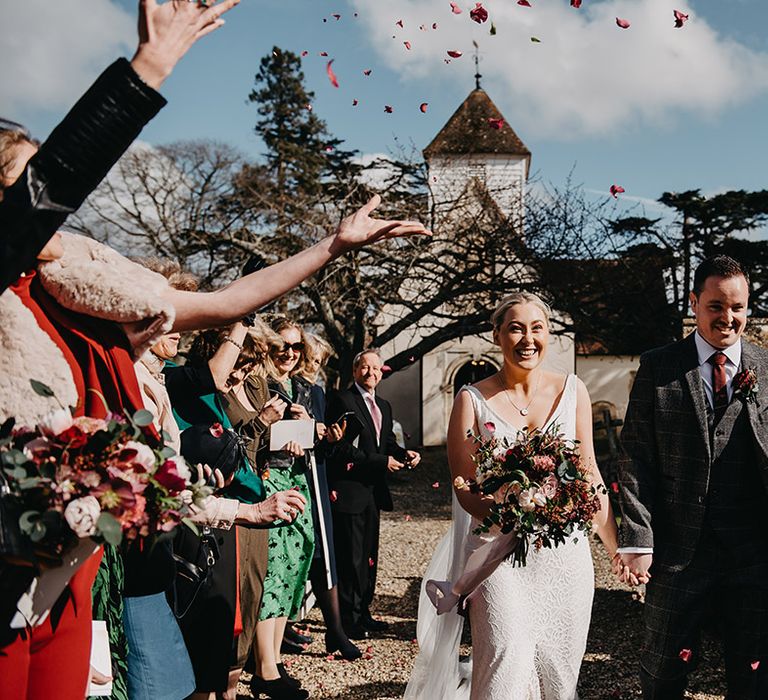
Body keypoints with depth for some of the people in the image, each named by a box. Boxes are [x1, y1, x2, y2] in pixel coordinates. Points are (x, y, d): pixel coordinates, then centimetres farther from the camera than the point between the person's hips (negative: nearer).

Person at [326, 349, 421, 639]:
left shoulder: (383, 406, 16)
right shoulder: (343, 401, -10)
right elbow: (342, 447, -17)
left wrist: (404, 454, -2)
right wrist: (382, 461, -19)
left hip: (373, 492, 8)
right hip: (349, 491, -8)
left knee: (369, 556, 15)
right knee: (351, 558, -3)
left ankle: (362, 613, 25)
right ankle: (348, 618, 8)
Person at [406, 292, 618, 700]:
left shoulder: (571, 391, 4)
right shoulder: (473, 400, -2)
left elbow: (588, 474, 9)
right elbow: (464, 487, -3)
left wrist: (617, 548, 5)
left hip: (564, 554, 2)